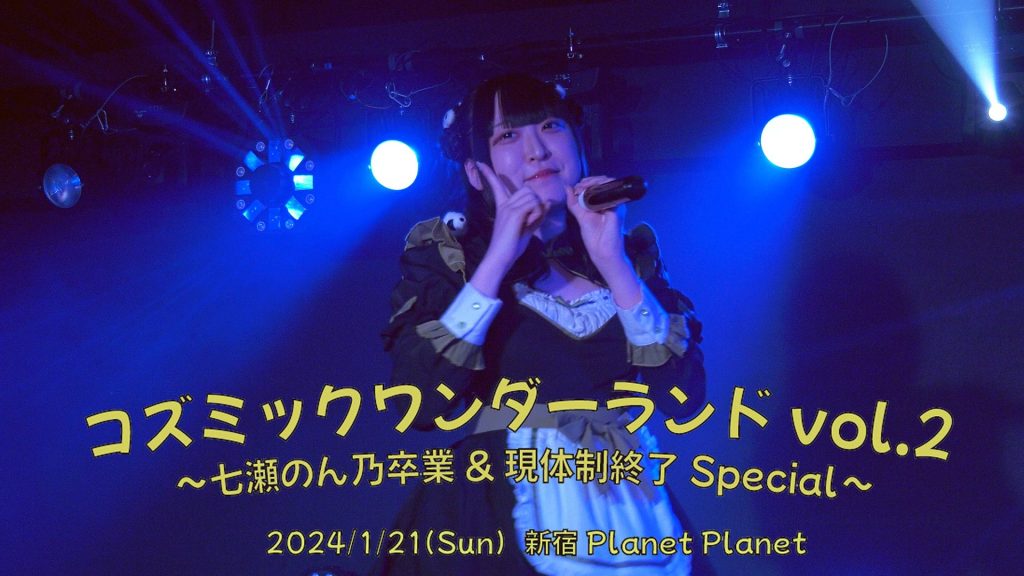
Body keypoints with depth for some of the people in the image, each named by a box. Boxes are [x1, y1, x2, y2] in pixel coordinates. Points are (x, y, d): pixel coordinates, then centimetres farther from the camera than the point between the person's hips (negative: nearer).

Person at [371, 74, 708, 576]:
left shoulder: (630, 250, 4)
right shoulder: (444, 251, -1)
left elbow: (684, 398, -6)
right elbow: (420, 404, -15)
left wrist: (614, 264, -12)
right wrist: (498, 258, -15)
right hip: (497, 524, -2)